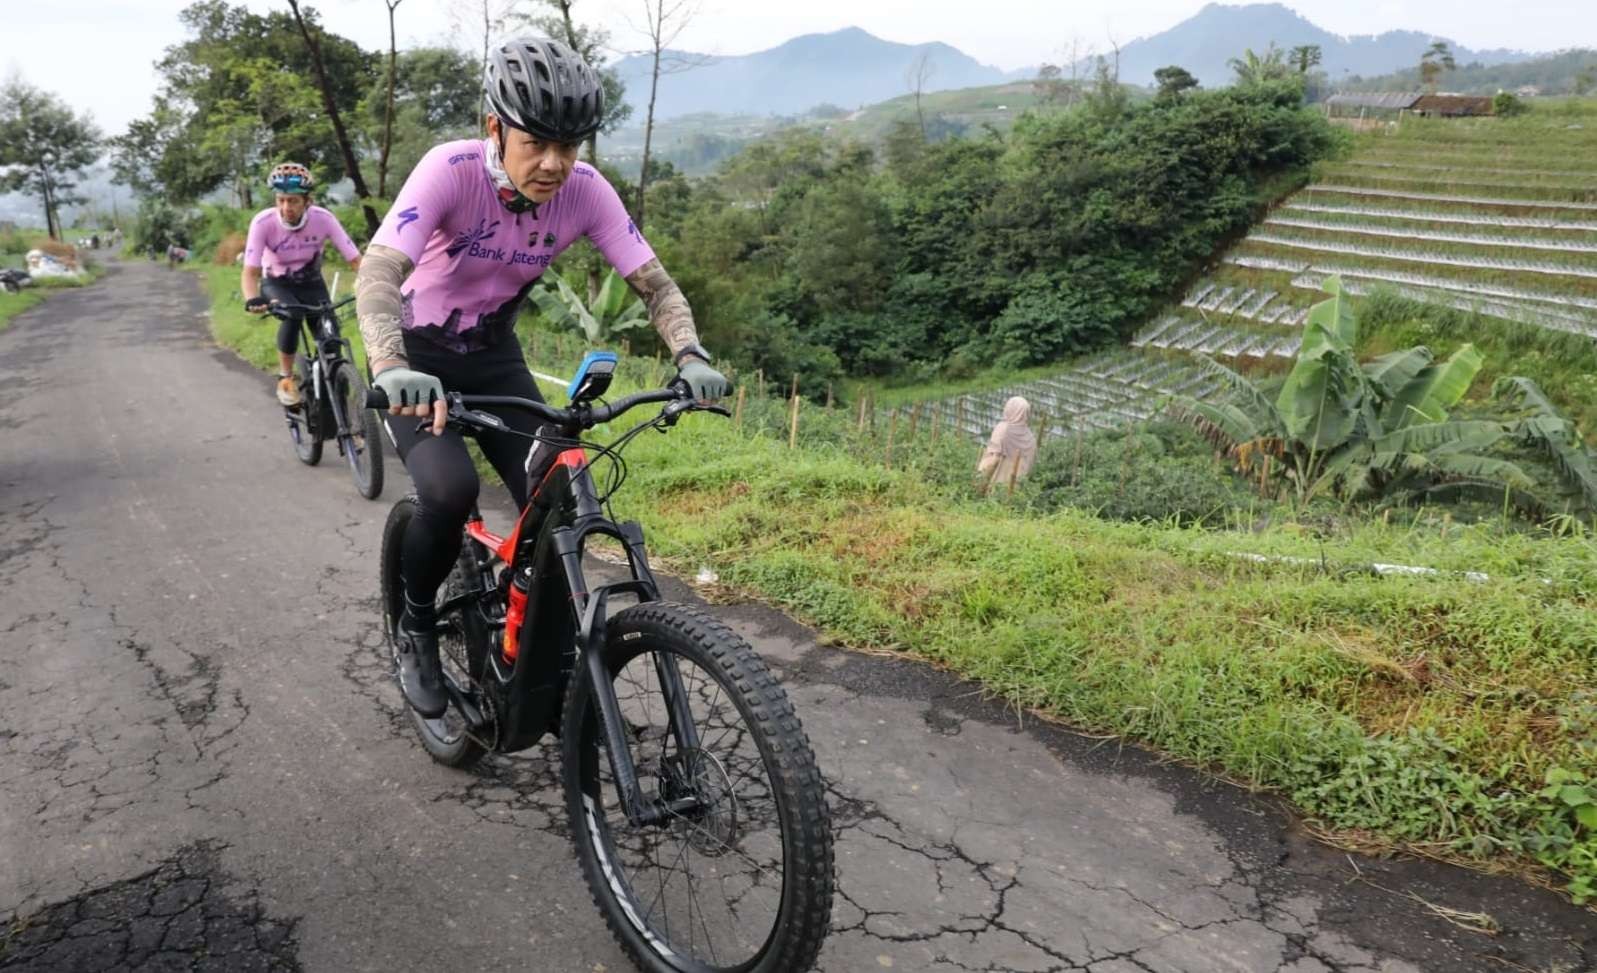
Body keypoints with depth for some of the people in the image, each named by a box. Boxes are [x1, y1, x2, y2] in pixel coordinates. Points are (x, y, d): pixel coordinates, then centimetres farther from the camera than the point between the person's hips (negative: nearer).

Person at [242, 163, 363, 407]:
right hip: (276, 284, -2)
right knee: (292, 314, -33)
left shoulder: (323, 219, -26)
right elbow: (250, 272, -29)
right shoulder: (263, 222, -28)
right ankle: (285, 378, -14)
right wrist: (253, 300, -50)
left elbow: (355, 260, -26)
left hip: (311, 283, 2)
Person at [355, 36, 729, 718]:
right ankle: (415, 629, 2)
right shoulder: (451, 170, -28)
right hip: (417, 359, -3)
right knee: (450, 489, -29)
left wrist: (691, 355, -35)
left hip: (494, 357, 4)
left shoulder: (585, 190, -17)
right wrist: (390, 369, -56)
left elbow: (654, 282, -16)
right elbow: (378, 273, -38)